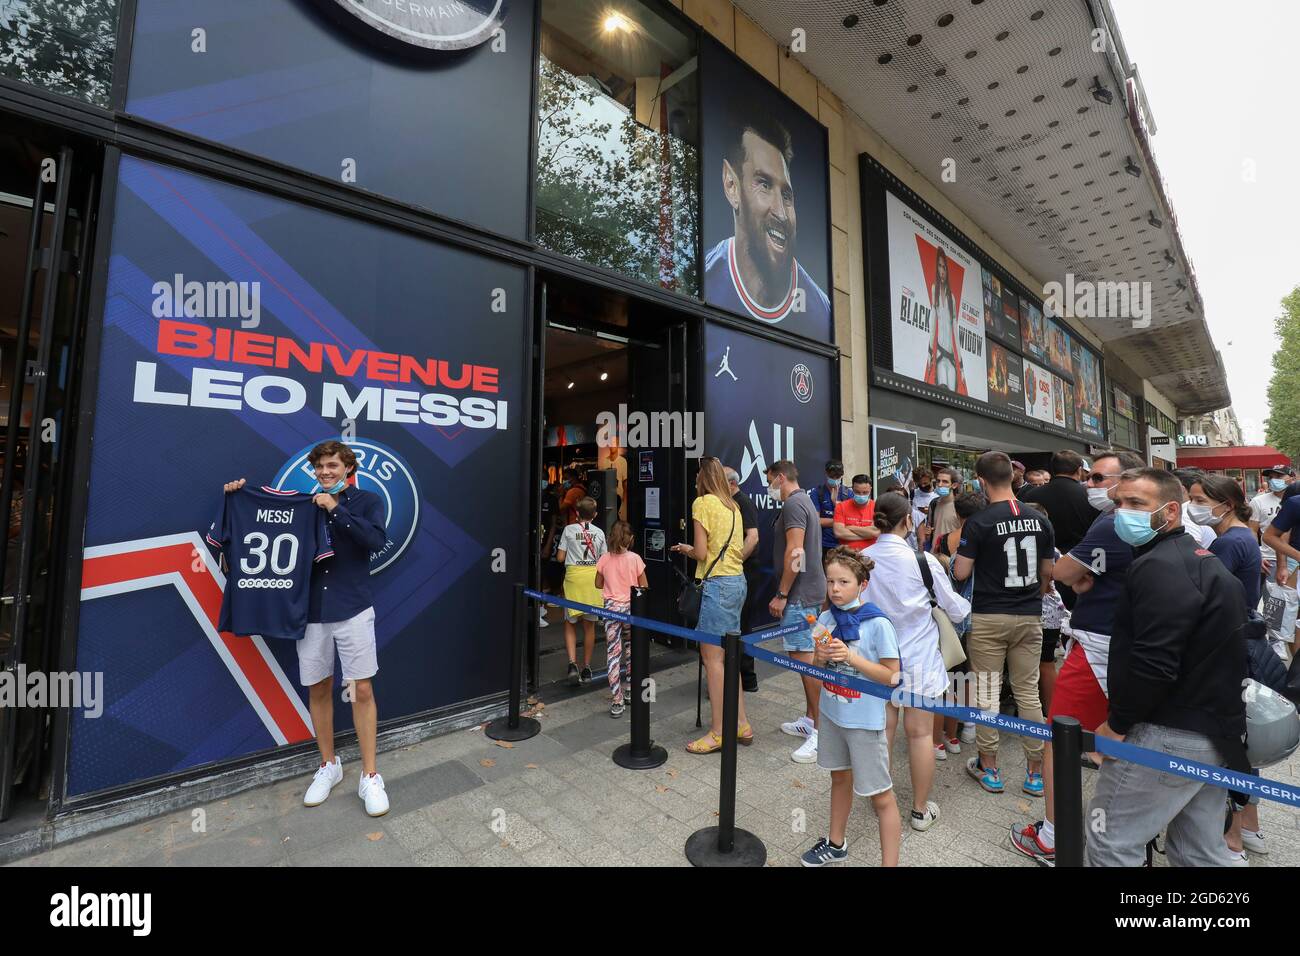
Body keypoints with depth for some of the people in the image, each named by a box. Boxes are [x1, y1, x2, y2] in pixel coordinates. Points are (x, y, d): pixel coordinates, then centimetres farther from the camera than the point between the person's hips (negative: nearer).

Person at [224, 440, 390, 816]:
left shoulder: (366, 501, 0)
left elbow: (376, 540, -16)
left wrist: (336, 509, -17)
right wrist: (239, 496, 5)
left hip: (353, 609, -4)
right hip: (311, 612, 4)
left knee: (362, 690, -1)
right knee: (318, 689, 13)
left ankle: (370, 777, 11)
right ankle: (329, 765, 33)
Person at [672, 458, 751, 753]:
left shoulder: (702, 502, -10)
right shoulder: (733, 506, 13)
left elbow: (701, 553, -14)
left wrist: (687, 549, 7)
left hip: (716, 583, -8)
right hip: (738, 581, 9)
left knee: (712, 657, 0)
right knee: (728, 656, 16)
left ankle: (718, 733, 8)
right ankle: (741, 724, 25)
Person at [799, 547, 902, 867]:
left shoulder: (878, 624, -19)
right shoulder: (826, 619, -4)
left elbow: (892, 676, -16)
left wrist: (851, 656, -26)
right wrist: (821, 657, -17)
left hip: (864, 720, -6)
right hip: (832, 713, 6)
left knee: (880, 795, 5)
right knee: (840, 778, 24)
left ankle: (890, 862, 21)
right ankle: (836, 844, 43)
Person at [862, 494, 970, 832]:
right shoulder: (923, 561, -14)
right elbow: (954, 609, 0)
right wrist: (969, 606, 22)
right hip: (918, 658, -2)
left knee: (883, 728, 16)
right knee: (920, 732, 12)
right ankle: (921, 810, 27)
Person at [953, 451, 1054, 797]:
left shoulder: (978, 522, -15)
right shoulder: (1039, 520, 2)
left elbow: (960, 573, -13)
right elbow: (1048, 572, 9)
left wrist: (960, 554, 7)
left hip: (988, 617, -4)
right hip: (1029, 616, 5)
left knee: (987, 693, 7)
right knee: (1028, 692, 13)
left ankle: (989, 768, 19)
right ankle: (1035, 771, 22)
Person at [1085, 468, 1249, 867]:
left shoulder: (1159, 567, -20)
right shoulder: (1204, 560, 14)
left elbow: (1153, 664, -26)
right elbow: (1205, 655, 21)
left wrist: (1116, 724, -14)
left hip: (1168, 736, -10)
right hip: (1216, 731, 10)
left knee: (1111, 844, 1)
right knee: (1200, 851, 21)